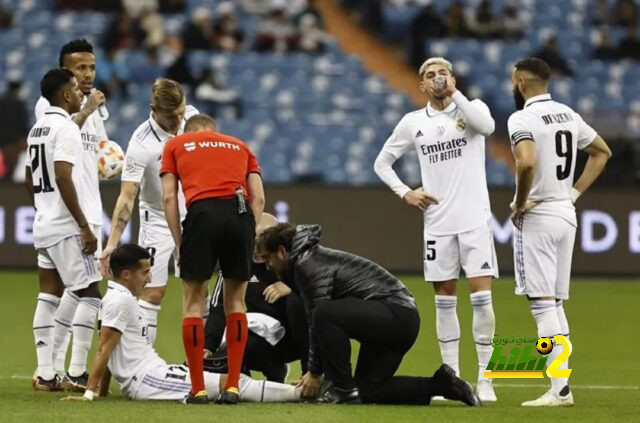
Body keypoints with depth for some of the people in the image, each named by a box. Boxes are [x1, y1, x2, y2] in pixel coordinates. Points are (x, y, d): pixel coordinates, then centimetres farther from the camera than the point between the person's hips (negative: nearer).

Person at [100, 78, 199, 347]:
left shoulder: (191, 116, -11)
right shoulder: (141, 143, -26)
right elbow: (127, 196, -27)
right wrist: (112, 243, -33)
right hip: (158, 221, -5)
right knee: (152, 293, -8)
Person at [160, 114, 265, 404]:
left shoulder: (176, 145, 23)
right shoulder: (239, 146, 29)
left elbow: (169, 197, 11)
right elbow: (258, 198, 15)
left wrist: (179, 243, 11)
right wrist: (250, 236, 14)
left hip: (203, 212, -2)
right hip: (241, 213, 2)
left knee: (193, 303, 9)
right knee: (235, 301, 15)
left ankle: (198, 389, 7)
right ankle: (232, 387, 10)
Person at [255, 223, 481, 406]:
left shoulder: (309, 265, -12)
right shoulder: (314, 257, 19)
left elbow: (317, 320, -16)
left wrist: (315, 372, -9)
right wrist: (313, 369, 18)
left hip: (396, 314, -11)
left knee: (326, 315, -28)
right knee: (368, 391, 13)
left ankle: (344, 388, -18)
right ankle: (440, 384, 12)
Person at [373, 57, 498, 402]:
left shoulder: (472, 108, 1)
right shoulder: (413, 122, 7)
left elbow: (487, 126, -24)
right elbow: (382, 162, 16)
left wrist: (453, 92, -20)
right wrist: (405, 193, 2)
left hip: (474, 219, -3)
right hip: (437, 222, 3)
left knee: (481, 296, -8)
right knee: (444, 300, 6)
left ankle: (485, 379, -4)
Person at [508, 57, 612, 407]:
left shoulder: (522, 119, -14)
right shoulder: (568, 115, 11)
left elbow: (527, 162, -30)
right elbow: (602, 152, 22)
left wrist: (519, 204, -16)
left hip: (536, 217, -8)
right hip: (567, 214, 8)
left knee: (541, 302, -7)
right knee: (555, 302, 14)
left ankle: (559, 390, -12)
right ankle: (562, 386, 13)